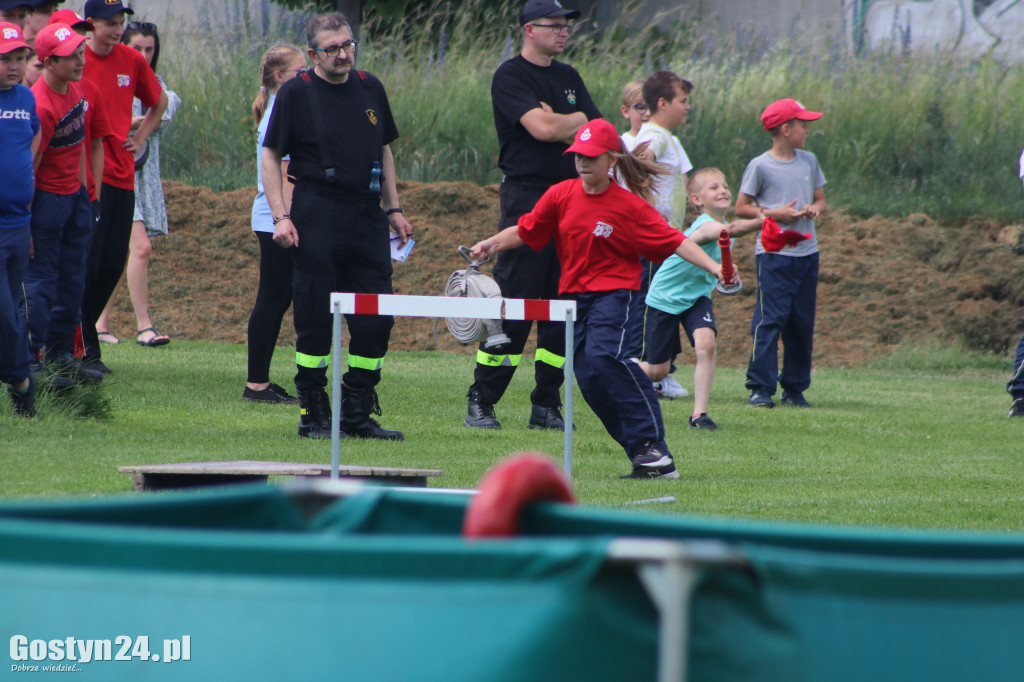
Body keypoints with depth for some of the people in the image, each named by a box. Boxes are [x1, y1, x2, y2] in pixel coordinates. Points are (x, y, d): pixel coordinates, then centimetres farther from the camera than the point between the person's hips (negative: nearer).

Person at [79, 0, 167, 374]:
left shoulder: (132, 61, 7)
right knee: (88, 263, -8)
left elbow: (159, 102, 26)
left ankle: (79, 336, 19)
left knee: (112, 266, 5)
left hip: (121, 172, 5)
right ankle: (87, 349, -2)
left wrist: (139, 138, 13)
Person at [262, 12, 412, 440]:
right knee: (315, 317, -3)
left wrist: (393, 209, 16)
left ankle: (358, 415, 12)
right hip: (318, 217, -5)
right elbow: (271, 155, -1)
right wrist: (280, 216, -10)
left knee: (376, 318, 3)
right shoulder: (296, 94, -3)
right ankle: (313, 416, 5)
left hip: (368, 217, 5)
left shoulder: (370, 89, 12)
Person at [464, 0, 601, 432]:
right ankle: (481, 403, -5)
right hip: (526, 197, -7)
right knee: (513, 304, -10)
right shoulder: (510, 76, -4)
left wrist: (560, 126, -5)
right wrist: (579, 122, 1)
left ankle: (546, 406, 9)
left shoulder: (568, 78, 18)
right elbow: (541, 128, -17)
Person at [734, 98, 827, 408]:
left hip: (806, 252, 6)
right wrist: (776, 213, -13)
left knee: (803, 324, 6)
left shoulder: (809, 161, 12)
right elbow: (741, 208, -2)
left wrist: (815, 208, -3)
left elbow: (821, 200, 20)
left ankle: (795, 388, 14)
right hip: (773, 252, -6)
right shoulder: (760, 166, -4)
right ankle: (760, 388, -9)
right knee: (770, 319, -11)